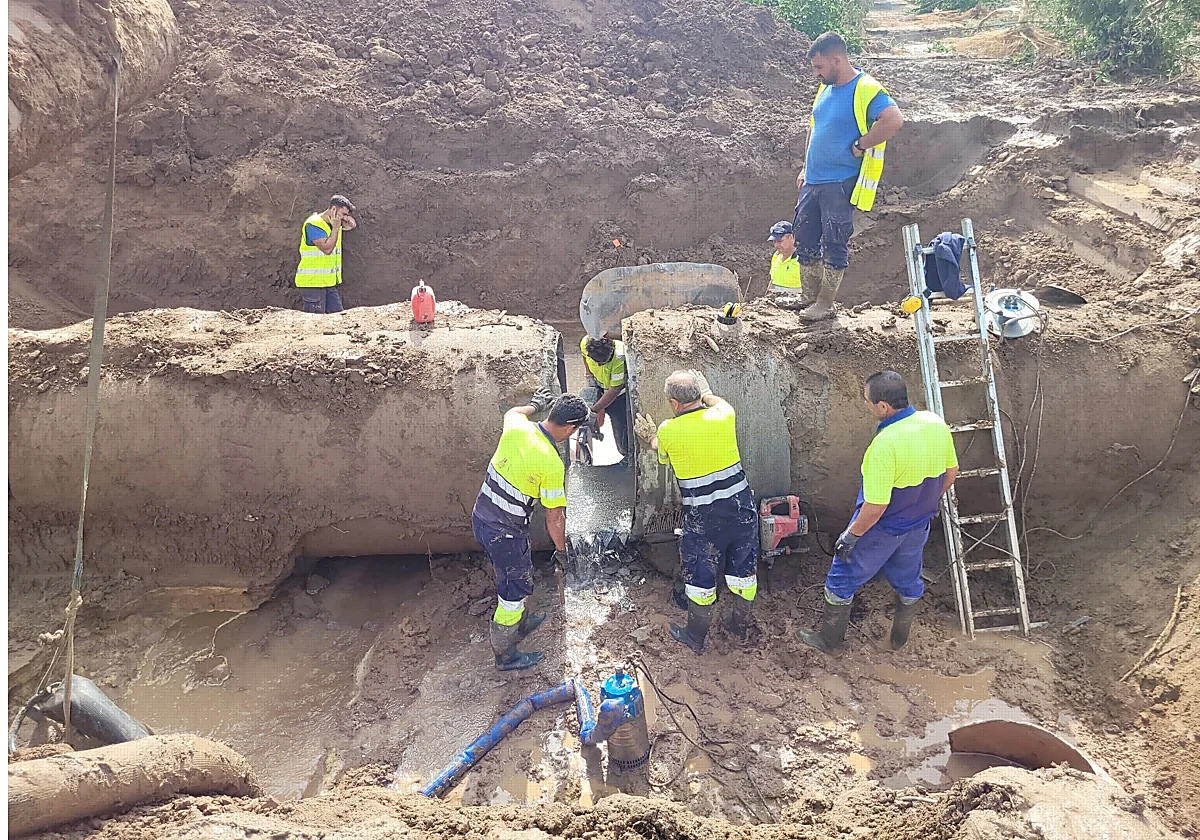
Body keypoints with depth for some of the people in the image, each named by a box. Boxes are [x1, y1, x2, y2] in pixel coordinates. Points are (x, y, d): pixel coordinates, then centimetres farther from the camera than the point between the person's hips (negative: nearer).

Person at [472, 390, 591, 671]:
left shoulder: (516, 426, -8)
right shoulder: (552, 464, -25)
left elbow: (513, 411, 20)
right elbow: (554, 516, -16)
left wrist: (535, 404, 39)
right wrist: (561, 549, 0)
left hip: (480, 518, 8)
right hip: (505, 533, -8)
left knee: (511, 577, 28)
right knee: (517, 587, 11)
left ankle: (521, 624, 51)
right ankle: (505, 655, 26)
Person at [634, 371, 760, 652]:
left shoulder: (667, 431, -13)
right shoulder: (724, 416, -8)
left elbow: (662, 455, 12)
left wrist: (650, 437, 33)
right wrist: (706, 392, 38)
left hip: (703, 517, -3)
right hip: (741, 506, 3)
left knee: (700, 576, 14)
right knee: (743, 570, 20)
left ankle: (696, 637, 30)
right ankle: (741, 626, 39)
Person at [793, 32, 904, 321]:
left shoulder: (866, 90, -14)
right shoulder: (825, 89, 12)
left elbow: (894, 120, -27)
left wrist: (860, 145, -20)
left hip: (840, 184, -8)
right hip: (813, 181, 8)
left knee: (834, 243, 0)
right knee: (805, 237, 11)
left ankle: (826, 304, 9)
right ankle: (808, 296, 24)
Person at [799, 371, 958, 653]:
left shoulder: (885, 444, -35)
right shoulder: (936, 423, -13)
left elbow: (876, 506, -30)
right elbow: (951, 471, 4)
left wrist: (850, 536, -15)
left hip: (880, 530, -7)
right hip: (918, 526, 7)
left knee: (841, 581, 15)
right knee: (908, 582, 28)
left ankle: (829, 640, 32)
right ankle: (900, 638, 48)